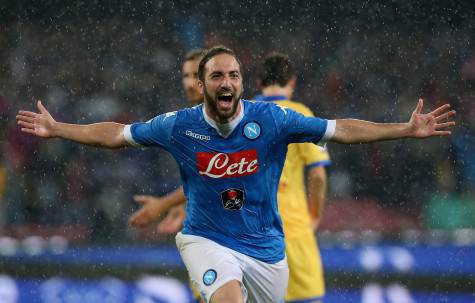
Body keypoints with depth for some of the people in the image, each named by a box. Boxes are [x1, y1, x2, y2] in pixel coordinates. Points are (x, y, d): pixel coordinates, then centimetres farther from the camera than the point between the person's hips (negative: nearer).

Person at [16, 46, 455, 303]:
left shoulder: (270, 119, -10)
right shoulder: (180, 125, -7)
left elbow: (340, 129, -10)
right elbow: (116, 134, 5)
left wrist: (408, 130, -17)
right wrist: (56, 129, 4)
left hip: (265, 246, 2)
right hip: (207, 239, -2)